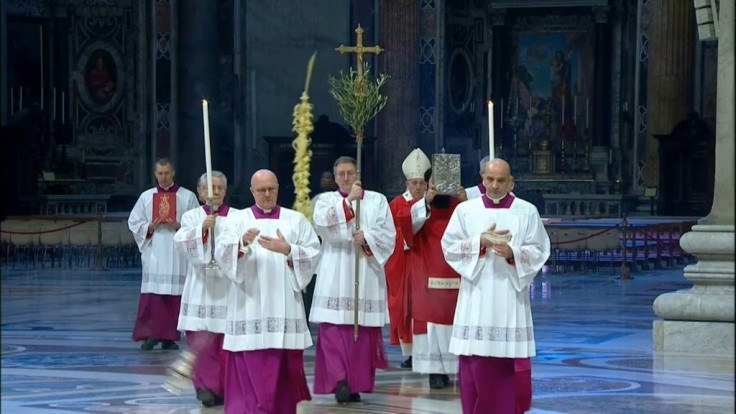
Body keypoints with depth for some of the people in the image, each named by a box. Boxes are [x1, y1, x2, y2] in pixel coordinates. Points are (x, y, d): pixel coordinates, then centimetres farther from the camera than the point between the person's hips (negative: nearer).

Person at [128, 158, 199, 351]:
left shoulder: (188, 197, 6)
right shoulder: (146, 197, 11)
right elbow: (134, 222, 10)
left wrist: (179, 226, -13)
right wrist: (150, 227, -8)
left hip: (177, 254, -1)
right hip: (154, 253, 1)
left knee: (174, 296, -2)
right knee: (152, 295, -7)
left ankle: (169, 337, 3)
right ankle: (150, 334, -6)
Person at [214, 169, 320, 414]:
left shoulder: (296, 220, 11)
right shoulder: (238, 220, 8)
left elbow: (313, 255, 2)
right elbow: (222, 253, -8)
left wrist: (288, 250, -15)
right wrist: (242, 243, -27)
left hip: (284, 308, 1)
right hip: (249, 307, -1)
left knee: (284, 368, 0)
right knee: (250, 366, -5)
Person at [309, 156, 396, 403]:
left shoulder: (377, 200, 11)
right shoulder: (326, 200, 10)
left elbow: (389, 234, 3)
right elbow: (322, 222, -12)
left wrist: (367, 236, -14)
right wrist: (348, 200, -18)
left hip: (366, 275, 1)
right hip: (335, 277, -1)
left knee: (364, 331, -1)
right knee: (334, 327, -12)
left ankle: (357, 383, 6)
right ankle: (339, 381, -16)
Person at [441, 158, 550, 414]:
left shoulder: (527, 212, 4)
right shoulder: (465, 210, 6)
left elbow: (539, 251, 1)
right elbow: (449, 247, 2)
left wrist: (513, 253, -16)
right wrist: (480, 242, -11)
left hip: (510, 296, -1)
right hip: (476, 296, 1)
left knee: (508, 363, -3)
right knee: (475, 362, -1)